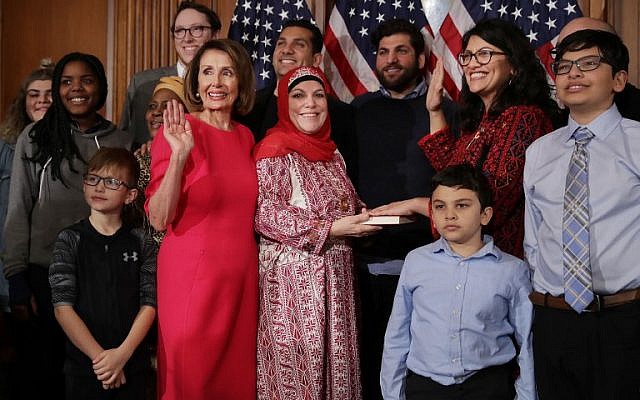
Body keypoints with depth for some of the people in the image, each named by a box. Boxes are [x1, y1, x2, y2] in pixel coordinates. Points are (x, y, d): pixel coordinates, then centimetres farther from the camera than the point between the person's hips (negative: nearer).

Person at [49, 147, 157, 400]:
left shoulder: (142, 243, 1)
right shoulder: (69, 240, -2)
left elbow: (149, 304, -3)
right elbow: (63, 307, -8)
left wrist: (122, 353, -15)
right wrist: (100, 356, -14)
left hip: (131, 365, 1)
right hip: (83, 364, -1)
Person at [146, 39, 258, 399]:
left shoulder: (245, 136, 9)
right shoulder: (178, 131, -8)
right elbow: (159, 219, -15)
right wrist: (179, 156, -25)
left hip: (241, 274, 5)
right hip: (192, 273, -5)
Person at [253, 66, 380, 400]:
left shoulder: (331, 152, 13)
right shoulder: (273, 150, -9)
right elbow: (266, 215, -17)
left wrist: (367, 216, 0)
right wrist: (331, 228, -19)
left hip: (335, 277, 7)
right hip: (293, 277, -7)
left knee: (335, 360, 9)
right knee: (298, 364, -1)